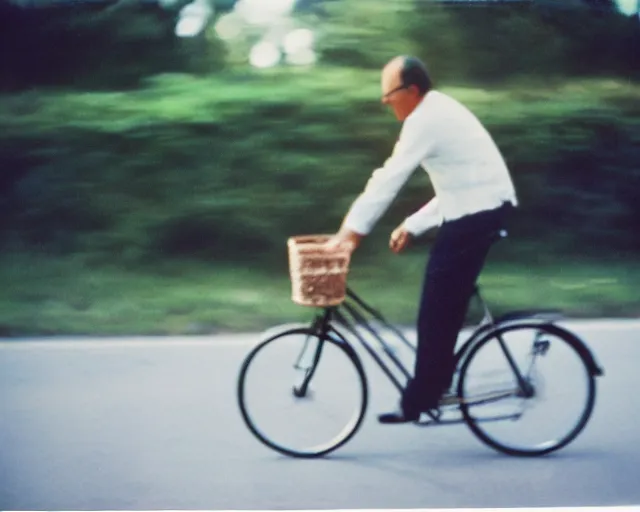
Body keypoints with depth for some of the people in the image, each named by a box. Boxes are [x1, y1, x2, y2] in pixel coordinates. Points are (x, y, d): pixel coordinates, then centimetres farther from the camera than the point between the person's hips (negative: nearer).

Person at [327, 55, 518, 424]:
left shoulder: (425, 120, -13)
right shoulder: (441, 112, 19)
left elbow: (388, 179, -17)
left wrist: (351, 230, -14)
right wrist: (413, 226, 17)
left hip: (474, 215, -10)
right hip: (485, 209, 10)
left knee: (437, 309, -5)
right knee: (447, 304, 15)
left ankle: (421, 400, 0)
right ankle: (437, 385, 22)